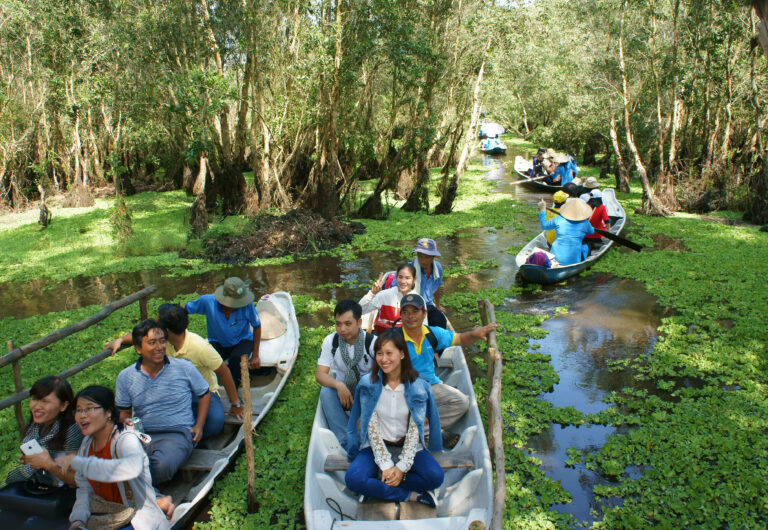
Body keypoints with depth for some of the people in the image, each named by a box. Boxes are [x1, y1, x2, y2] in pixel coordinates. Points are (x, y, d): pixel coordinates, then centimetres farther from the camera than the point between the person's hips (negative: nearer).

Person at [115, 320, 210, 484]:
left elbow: (204, 394, 17)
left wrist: (199, 426, 5)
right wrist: (125, 421, -7)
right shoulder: (125, 377, 9)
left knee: (162, 465, -35)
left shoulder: (185, 368, 4)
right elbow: (124, 412, 19)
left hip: (178, 433, -1)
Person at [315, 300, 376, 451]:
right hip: (343, 392, 2)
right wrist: (338, 385, -33)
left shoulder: (371, 342, -13)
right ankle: (346, 443, -27)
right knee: (326, 392, -28)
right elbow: (320, 374, -12)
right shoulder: (330, 341, -7)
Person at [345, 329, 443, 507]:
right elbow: (372, 428, -9)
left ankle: (378, 488, -12)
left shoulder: (418, 386, -10)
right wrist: (385, 465, -16)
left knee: (435, 477, -26)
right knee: (353, 478, -27)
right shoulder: (368, 383, -9)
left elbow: (415, 430, -9)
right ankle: (411, 495, -14)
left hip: (409, 446, 0)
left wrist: (402, 467, -16)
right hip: (376, 446, 0)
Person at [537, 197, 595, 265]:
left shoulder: (558, 219, -4)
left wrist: (542, 210, 24)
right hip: (573, 261, -2)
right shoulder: (585, 223, -4)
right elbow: (592, 232, 20)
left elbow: (544, 226, 14)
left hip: (555, 259, 2)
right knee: (585, 247, 26)